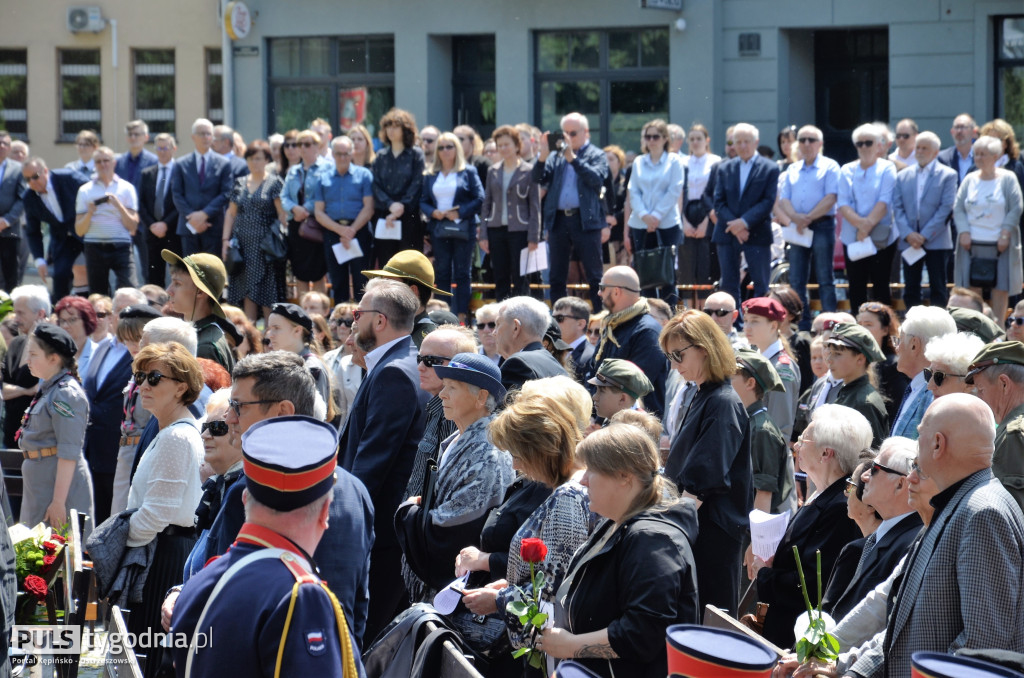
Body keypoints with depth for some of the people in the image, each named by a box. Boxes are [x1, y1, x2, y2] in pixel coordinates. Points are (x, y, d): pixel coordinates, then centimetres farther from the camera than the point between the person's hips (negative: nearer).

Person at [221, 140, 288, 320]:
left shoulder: (275, 183, -1)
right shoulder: (240, 183, 13)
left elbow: (282, 214, -5)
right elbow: (231, 213, 16)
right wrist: (226, 239, 7)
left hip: (265, 244, -5)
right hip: (243, 243, 5)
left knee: (267, 292, -4)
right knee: (248, 291, 4)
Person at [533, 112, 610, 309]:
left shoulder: (596, 155, 4)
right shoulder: (556, 156, 13)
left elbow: (596, 178, -13)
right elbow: (538, 179, 5)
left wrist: (572, 157, -17)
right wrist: (543, 156, -9)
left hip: (585, 221, -4)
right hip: (558, 221, 4)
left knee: (594, 276, -1)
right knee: (556, 277, 7)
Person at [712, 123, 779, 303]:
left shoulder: (770, 169, 1)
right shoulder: (724, 168, 11)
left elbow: (768, 202, -7)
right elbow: (719, 202, 4)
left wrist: (744, 222, -17)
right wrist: (734, 225, -12)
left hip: (757, 234, -3)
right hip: (728, 234, 3)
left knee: (761, 285, -2)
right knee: (729, 284, 4)